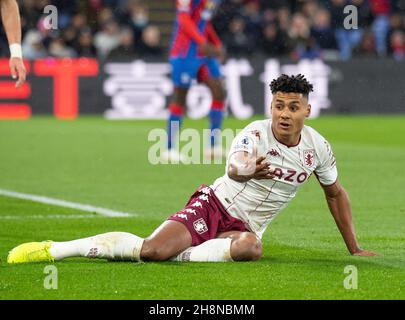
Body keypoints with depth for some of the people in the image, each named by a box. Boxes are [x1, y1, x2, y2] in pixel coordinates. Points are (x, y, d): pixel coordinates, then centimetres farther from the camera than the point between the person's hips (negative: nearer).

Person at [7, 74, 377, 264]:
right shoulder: (256, 133, -14)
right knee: (152, 249, -28)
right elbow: (234, 168, -33)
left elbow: (336, 193, 17)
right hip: (215, 203, -3)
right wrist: (248, 172, -58)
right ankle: (55, 249, -18)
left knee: (250, 247, -39)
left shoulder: (317, 147, 1)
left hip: (245, 226, 3)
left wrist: (354, 248, 19)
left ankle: (181, 257, -28)